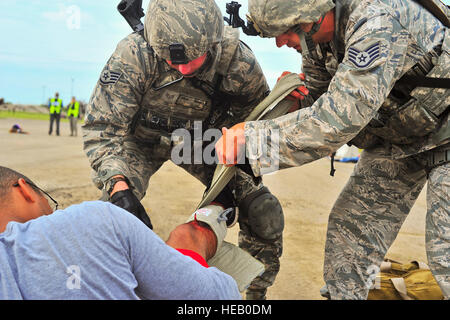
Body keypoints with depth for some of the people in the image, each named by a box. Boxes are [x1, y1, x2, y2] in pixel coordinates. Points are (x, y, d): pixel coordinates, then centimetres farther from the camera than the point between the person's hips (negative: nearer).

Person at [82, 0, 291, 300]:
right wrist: (119, 186, -45)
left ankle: (256, 295, 17)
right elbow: (101, 127, -29)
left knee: (266, 215, -6)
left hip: (203, 137, 2)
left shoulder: (239, 60, -30)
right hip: (141, 137, -1)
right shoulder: (134, 56, -36)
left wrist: (228, 175, -19)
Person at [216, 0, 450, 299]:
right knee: (349, 230, 2)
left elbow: (338, 118, -41)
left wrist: (251, 137, -38)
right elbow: (314, 102, 4)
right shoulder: (315, 37, -8)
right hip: (395, 138, 7)